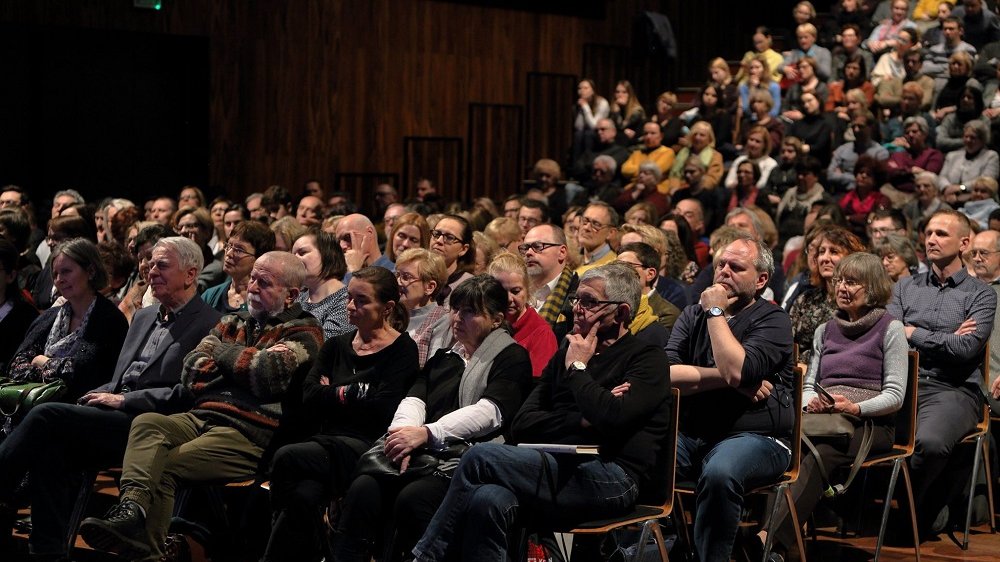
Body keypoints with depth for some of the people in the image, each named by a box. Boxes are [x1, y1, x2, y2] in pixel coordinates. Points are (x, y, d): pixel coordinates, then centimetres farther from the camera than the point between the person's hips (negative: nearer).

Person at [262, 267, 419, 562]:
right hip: (329, 441, 5)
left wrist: (335, 394, 1)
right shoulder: (336, 346, 21)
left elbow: (382, 409, -10)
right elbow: (309, 397, 7)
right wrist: (353, 393, -1)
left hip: (367, 446, -5)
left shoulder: (402, 350, 3)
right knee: (304, 494, -31)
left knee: (286, 458, -27)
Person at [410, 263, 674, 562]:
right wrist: (581, 421, -4)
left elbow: (613, 418, -17)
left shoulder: (647, 359, 4)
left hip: (614, 480, -6)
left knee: (481, 457, -20)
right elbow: (521, 425, 12)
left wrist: (578, 368, -1)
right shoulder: (565, 356, 23)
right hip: (559, 468, 6)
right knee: (488, 500, -30)